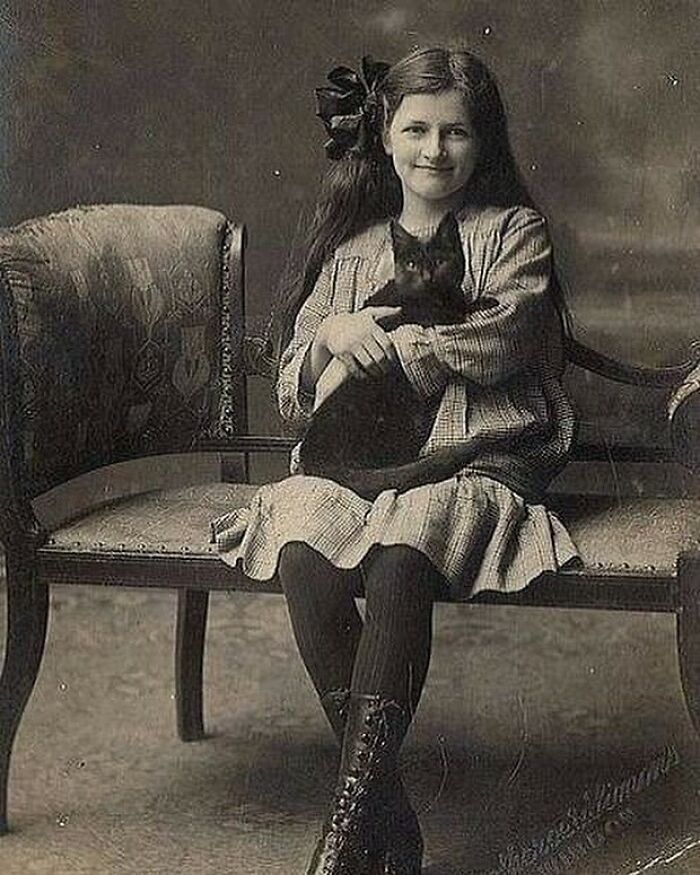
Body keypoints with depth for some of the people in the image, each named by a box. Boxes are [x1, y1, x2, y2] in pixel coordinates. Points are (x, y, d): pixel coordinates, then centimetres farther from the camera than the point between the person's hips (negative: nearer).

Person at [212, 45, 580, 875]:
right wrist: (333, 338, -3)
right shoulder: (349, 250, 23)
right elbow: (292, 395, 19)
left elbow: (500, 339, -7)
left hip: (473, 461, -3)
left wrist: (379, 345, -2)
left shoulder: (514, 231, 14)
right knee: (302, 554, -32)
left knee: (399, 554, -37)